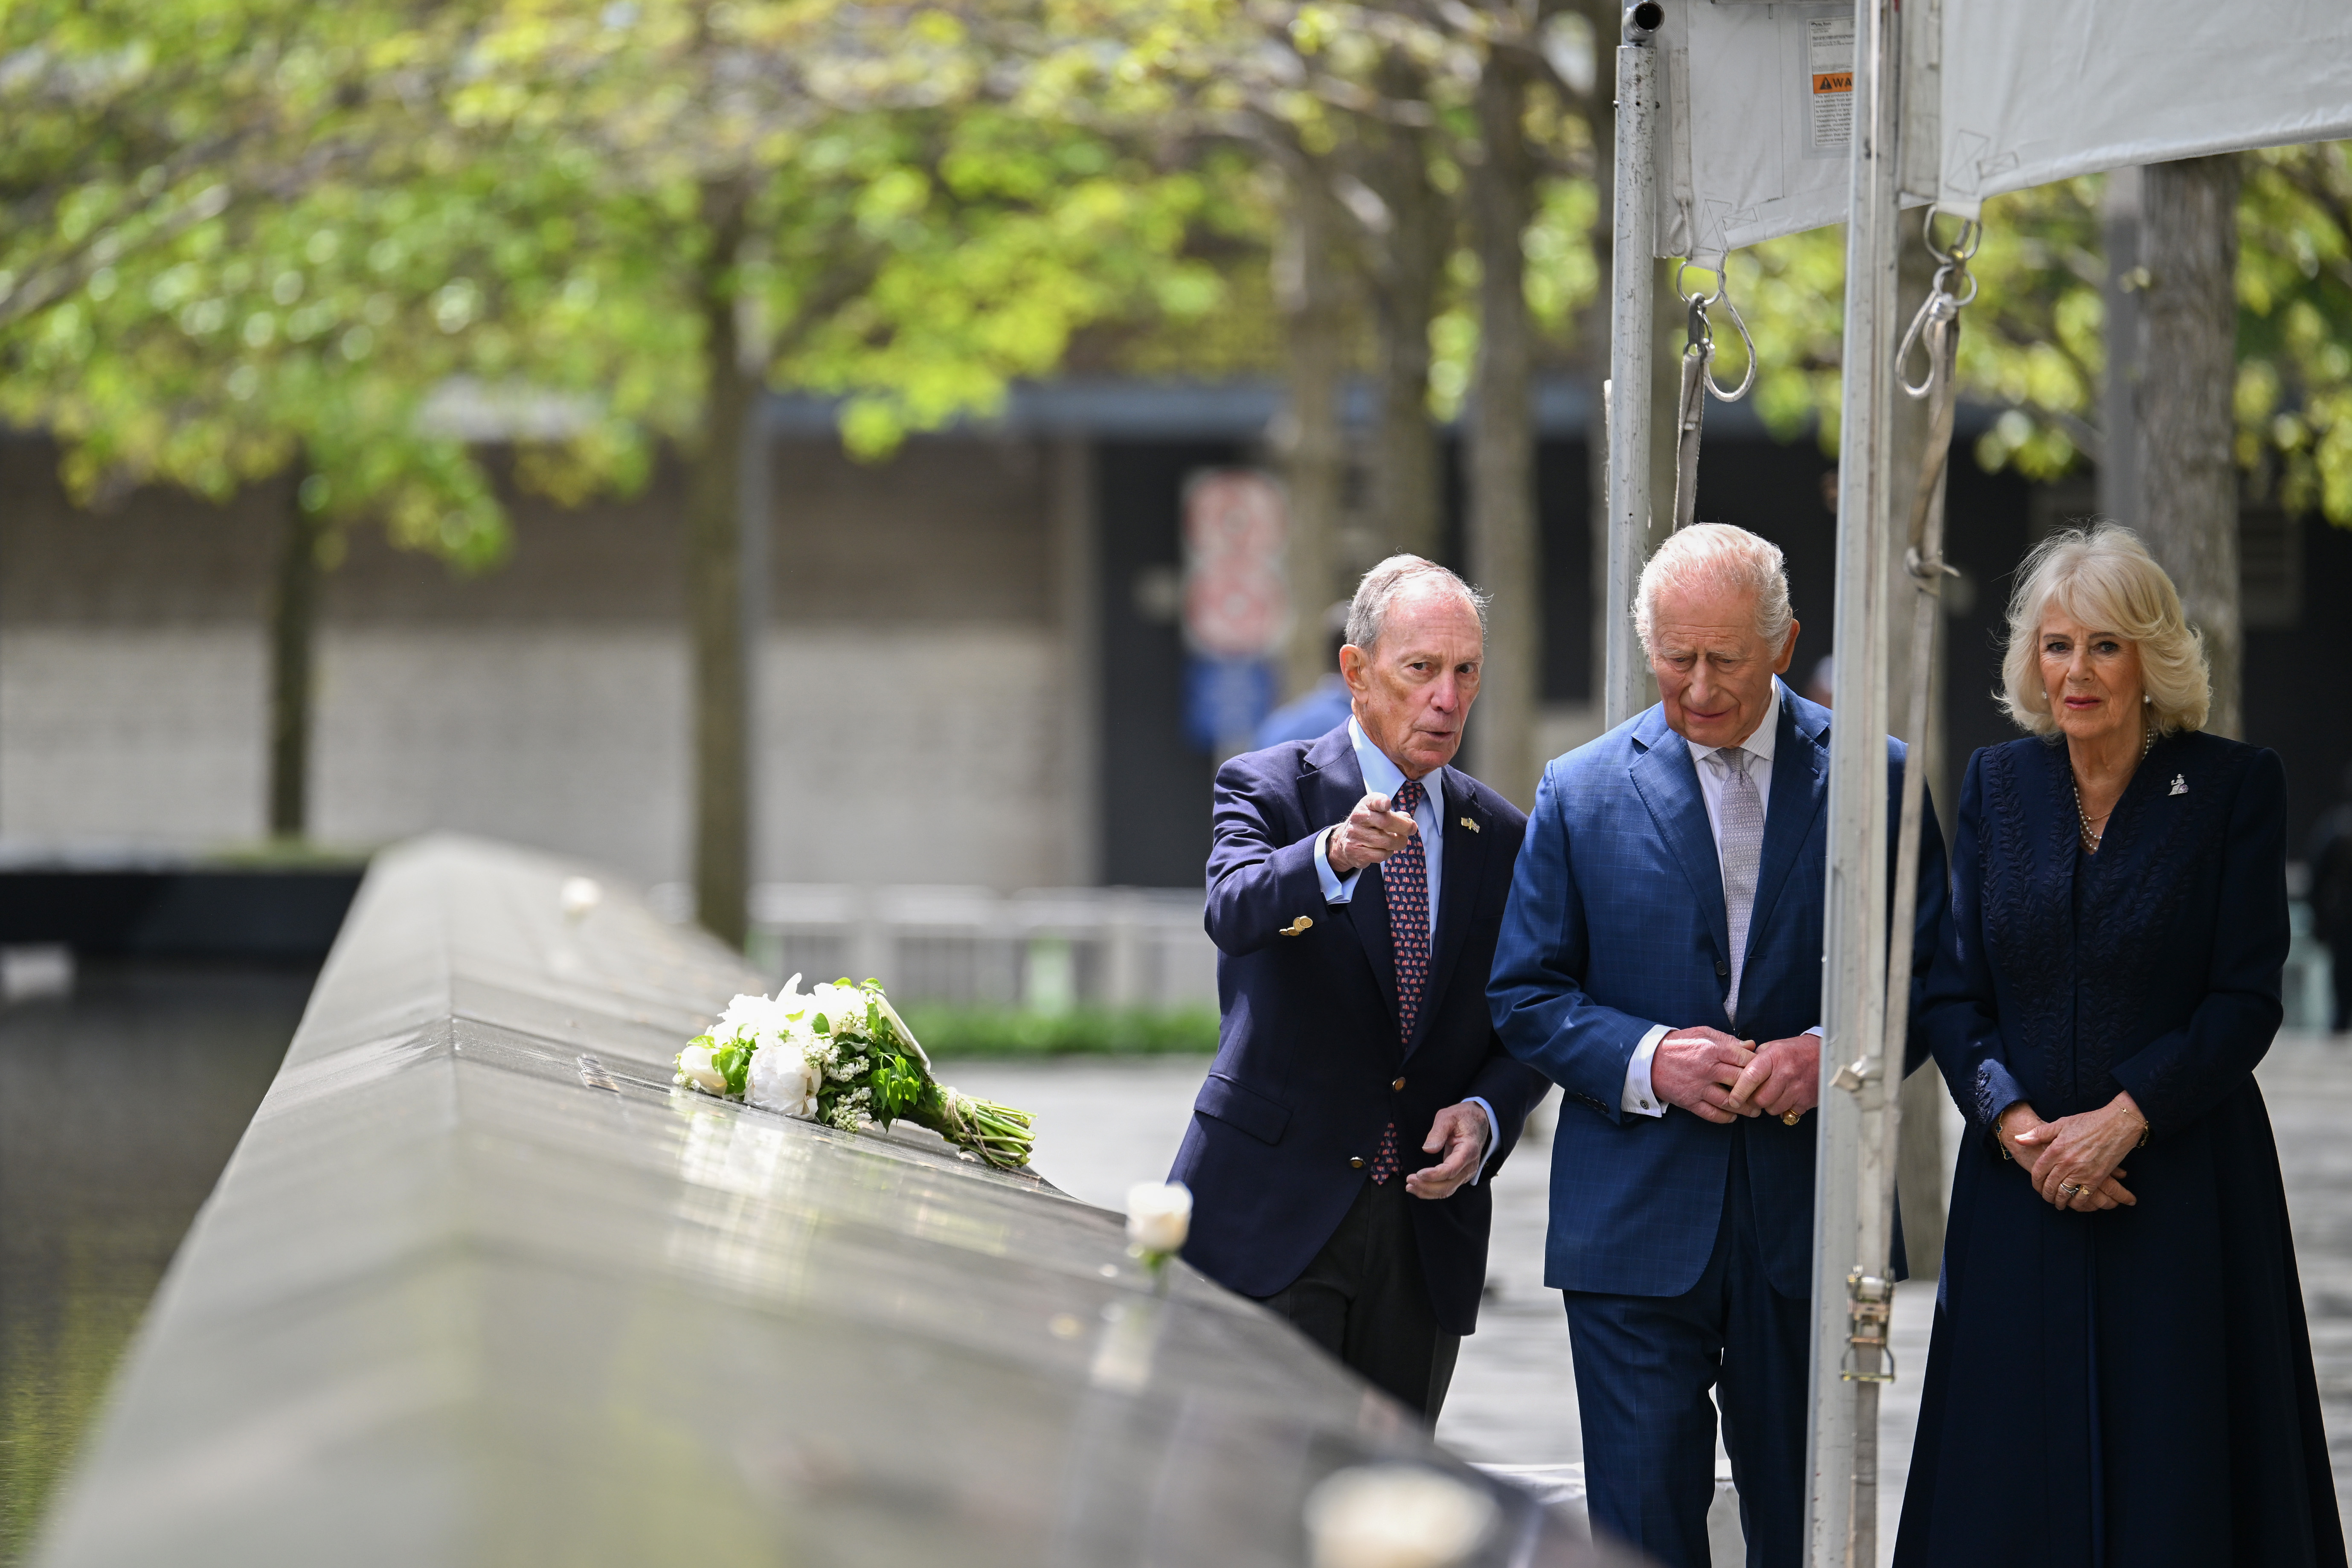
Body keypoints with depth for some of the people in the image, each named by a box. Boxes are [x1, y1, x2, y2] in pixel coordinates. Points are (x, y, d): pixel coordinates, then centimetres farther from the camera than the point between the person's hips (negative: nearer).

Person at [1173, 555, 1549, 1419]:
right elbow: (1235, 911, -23)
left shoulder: (1501, 836, 11)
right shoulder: (1267, 789, -2)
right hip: (1272, 1218, -4)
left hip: (1427, 1236, 4)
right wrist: (1335, 857, -43)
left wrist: (1487, 1113, -6)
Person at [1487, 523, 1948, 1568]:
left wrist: (1837, 1050, -14)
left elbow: (1930, 974, 5)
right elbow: (1524, 996, 4)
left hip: (1810, 1217, 1)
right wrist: (1646, 1059, -13)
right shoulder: (1582, 794, 3)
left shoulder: (1871, 780, 4)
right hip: (1639, 1218, -1)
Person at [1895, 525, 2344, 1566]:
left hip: (2185, 1182, -3)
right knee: (2017, 1477, 2)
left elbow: (2246, 1000, -6)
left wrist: (2123, 1119, -16)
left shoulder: (2233, 787, -2)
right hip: (2021, 1190, 3)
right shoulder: (1997, 785, 8)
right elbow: (1950, 990, 5)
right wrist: (2016, 1122, -11)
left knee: (2178, 1474, -3)